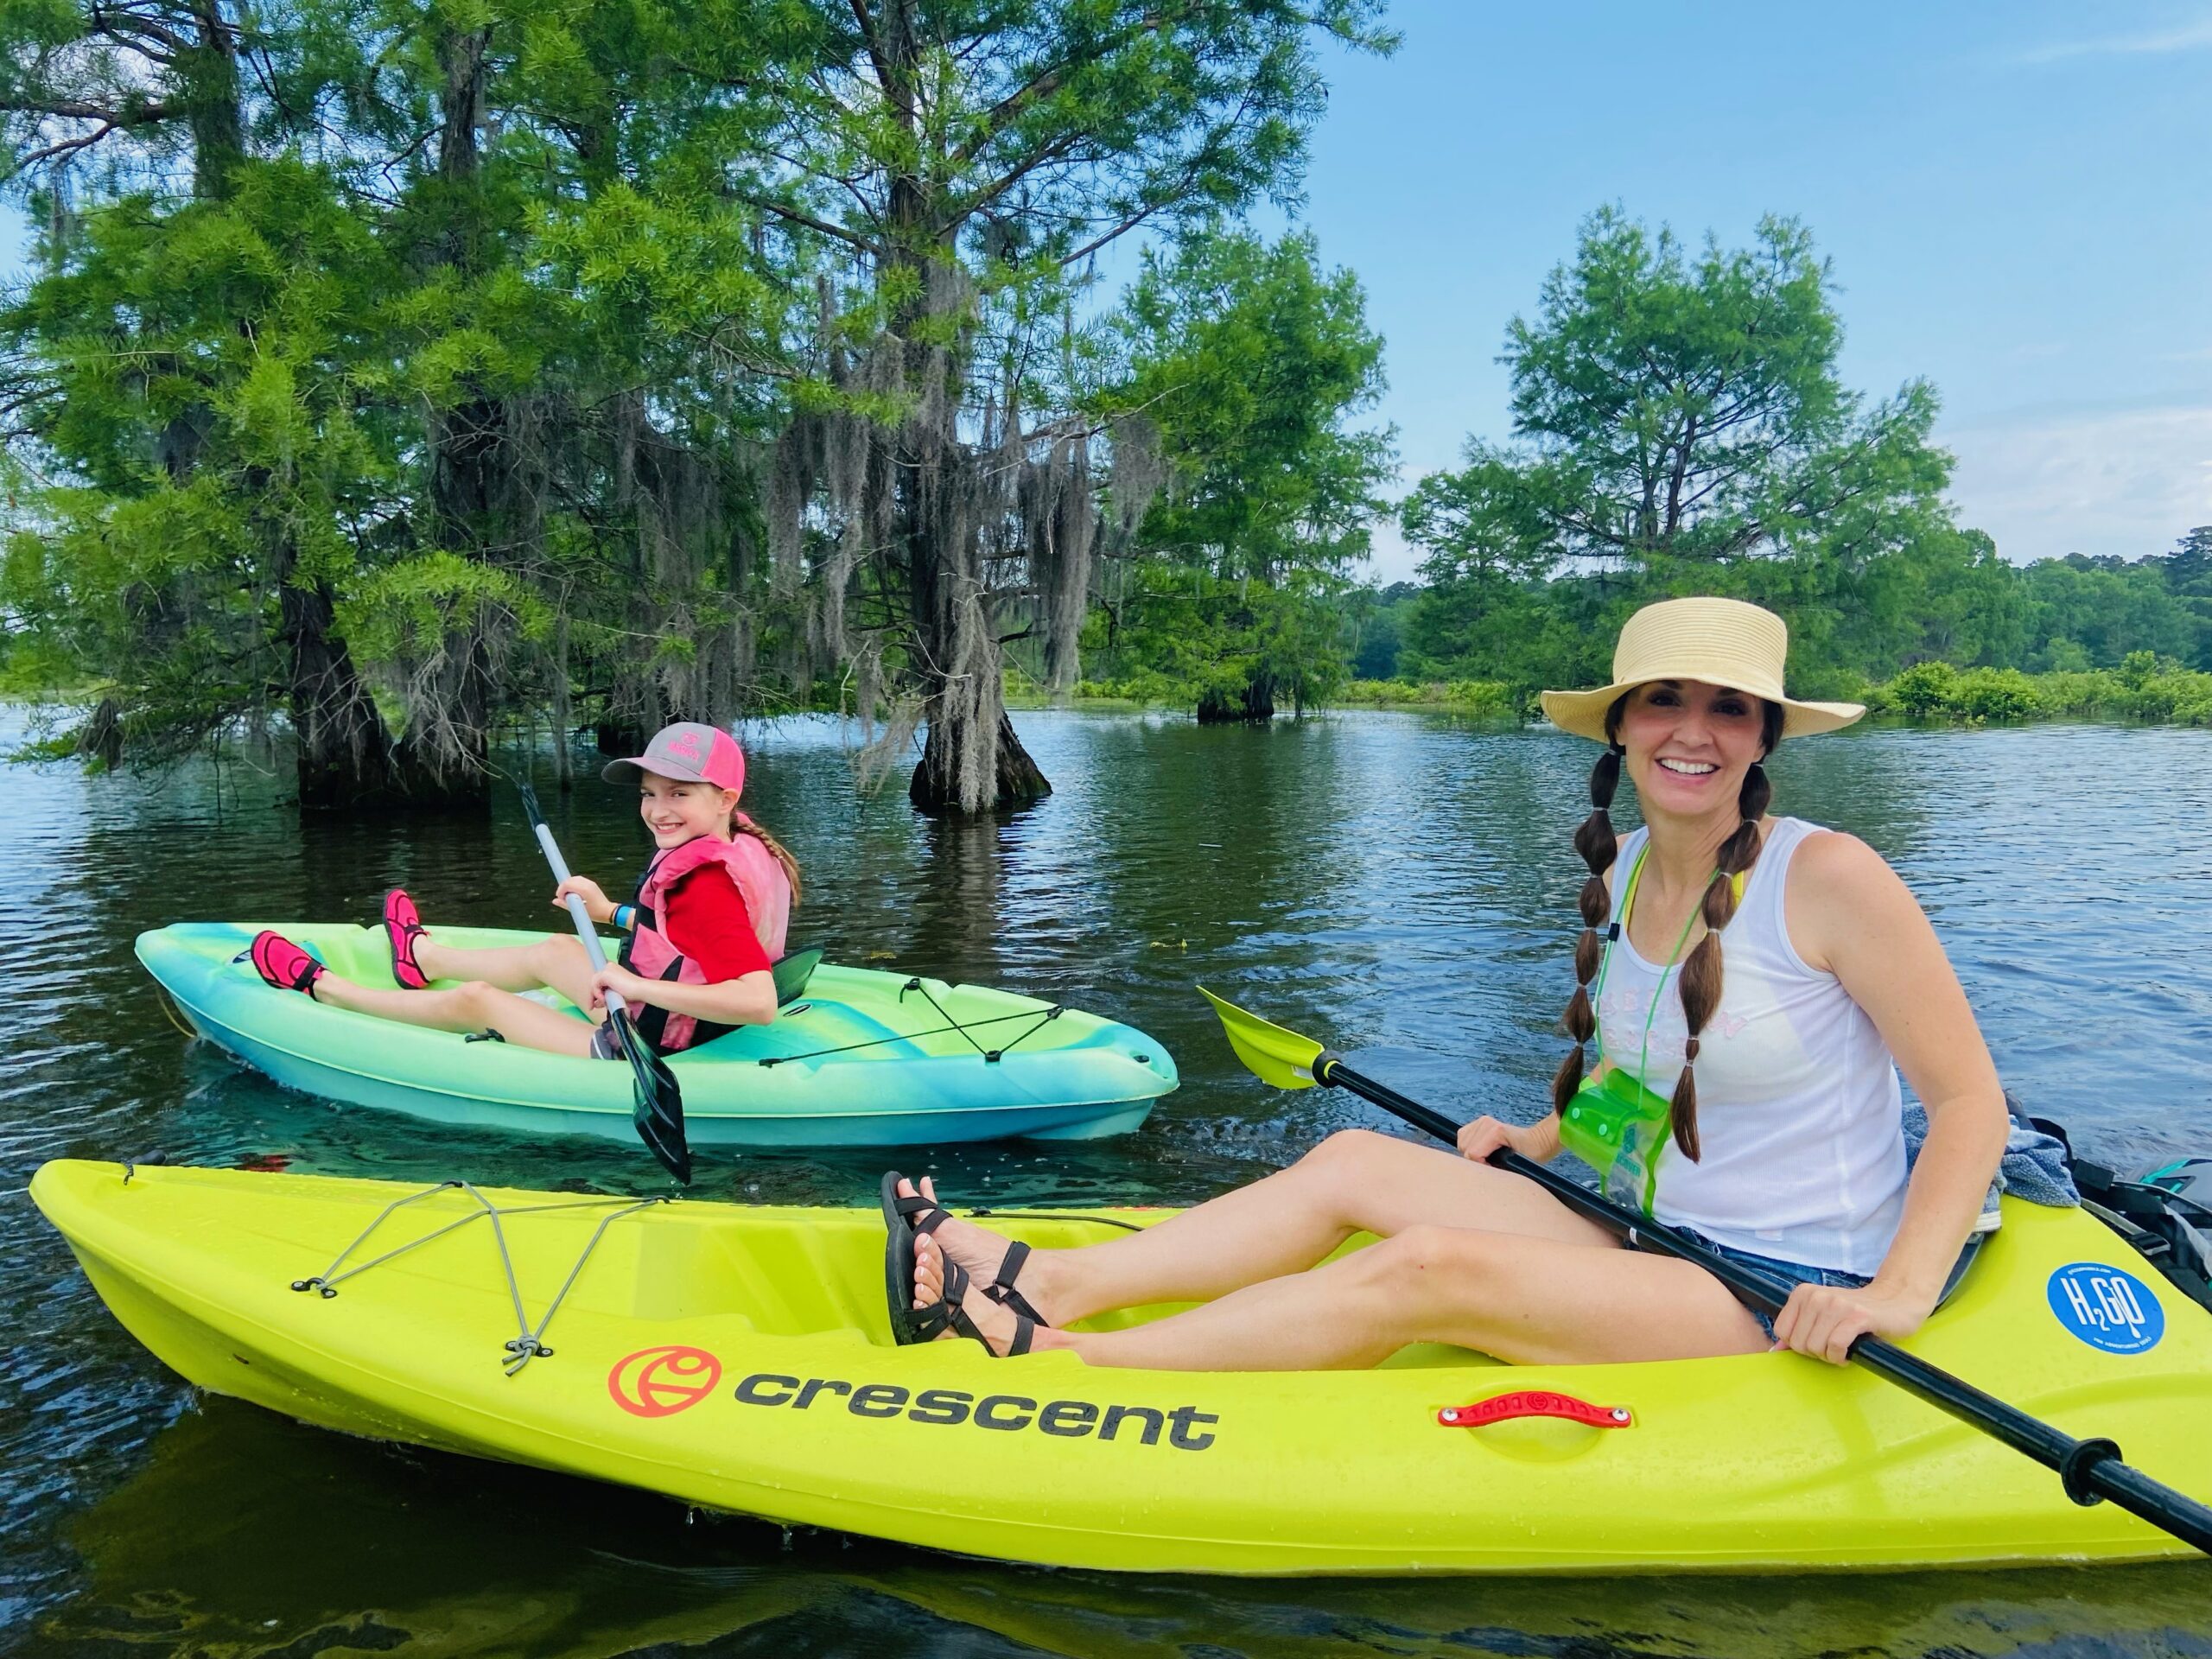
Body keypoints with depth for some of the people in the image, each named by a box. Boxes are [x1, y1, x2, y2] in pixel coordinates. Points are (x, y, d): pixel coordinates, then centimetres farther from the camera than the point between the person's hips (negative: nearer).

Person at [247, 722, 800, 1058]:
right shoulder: (735, 853, -2)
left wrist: (636, 986, -40)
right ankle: (422, 957, 63)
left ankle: (320, 986, 34)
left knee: (475, 1000, 8)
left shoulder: (708, 887, -30)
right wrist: (611, 912, 11)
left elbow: (759, 1001, -43)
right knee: (552, 951, 30)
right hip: (655, 1018, 9)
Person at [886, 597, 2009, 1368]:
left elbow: (1971, 1100, -14)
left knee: (1427, 1266, -26)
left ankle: (1062, 1365, -18)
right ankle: (1048, 1284, -7)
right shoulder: (1619, 878, 4)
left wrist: (1897, 1296, -25)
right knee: (1354, 1161, -5)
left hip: (1783, 1307, -7)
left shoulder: (1829, 878, -16)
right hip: (1648, 1243, 7)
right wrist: (1546, 1138, 7)